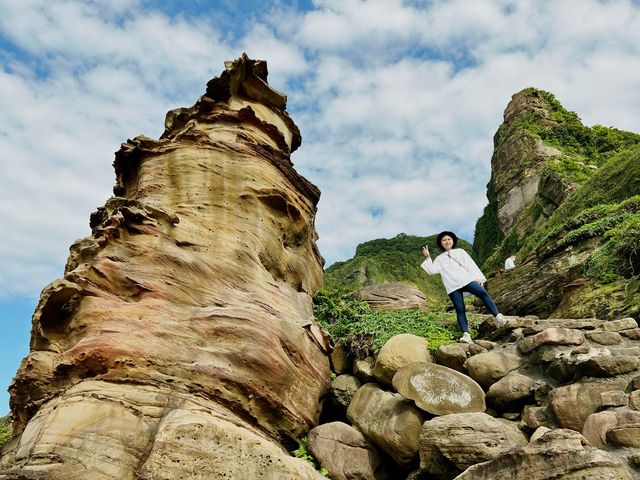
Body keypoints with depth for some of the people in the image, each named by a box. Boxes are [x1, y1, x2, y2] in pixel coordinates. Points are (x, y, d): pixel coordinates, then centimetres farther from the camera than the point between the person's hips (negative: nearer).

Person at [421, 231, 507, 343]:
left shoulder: (460, 252, 21)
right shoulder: (440, 259, 22)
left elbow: (471, 265, 12)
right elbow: (432, 270, 10)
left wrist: (479, 278, 2)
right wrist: (427, 257, 4)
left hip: (467, 280, 0)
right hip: (453, 287, 0)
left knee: (483, 293, -25)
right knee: (460, 310, -13)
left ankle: (498, 316, -24)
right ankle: (466, 334, -22)